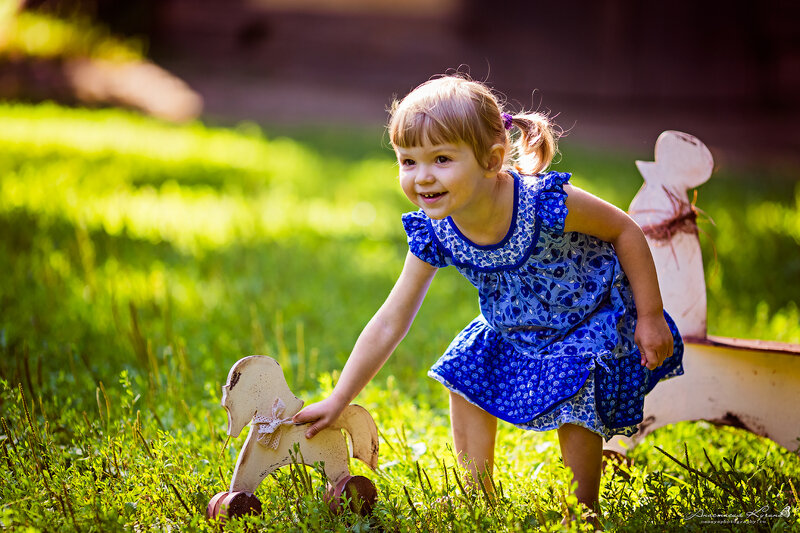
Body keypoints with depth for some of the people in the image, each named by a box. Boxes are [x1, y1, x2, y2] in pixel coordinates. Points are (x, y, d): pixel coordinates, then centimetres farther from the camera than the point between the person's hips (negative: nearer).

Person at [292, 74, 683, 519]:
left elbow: (625, 230, -19)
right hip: (513, 332, 5)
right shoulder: (434, 235, -21)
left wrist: (650, 317, -15)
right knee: (466, 385, 1)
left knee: (575, 412, -15)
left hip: (590, 322, -5)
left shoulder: (545, 202, -36)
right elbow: (390, 323, -14)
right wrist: (337, 402, -14)